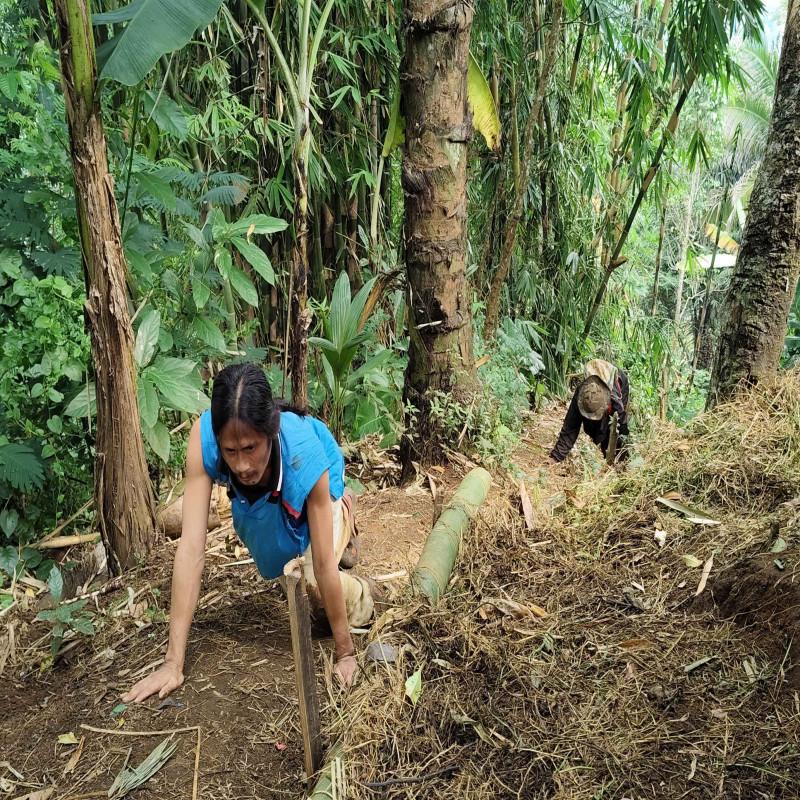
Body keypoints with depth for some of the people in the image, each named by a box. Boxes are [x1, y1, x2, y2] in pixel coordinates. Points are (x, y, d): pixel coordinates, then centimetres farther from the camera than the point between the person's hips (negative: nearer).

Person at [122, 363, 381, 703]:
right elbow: (192, 548, -41)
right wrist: (173, 663, -40)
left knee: (313, 583, -21)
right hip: (267, 501, 3)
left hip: (318, 489, -3)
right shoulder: (203, 437, -41)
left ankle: (361, 594, 12)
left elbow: (323, 565, -37)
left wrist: (345, 652, -28)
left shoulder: (304, 455, -45)